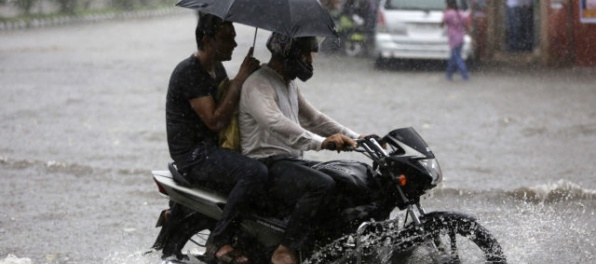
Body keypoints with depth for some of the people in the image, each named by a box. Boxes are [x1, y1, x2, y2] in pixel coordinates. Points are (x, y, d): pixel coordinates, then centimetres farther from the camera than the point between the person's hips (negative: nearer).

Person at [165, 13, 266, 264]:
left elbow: (234, 109, 19)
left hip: (213, 148, 10)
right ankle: (219, 241, -22)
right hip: (193, 156, -10)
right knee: (256, 173, -31)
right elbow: (215, 121, -20)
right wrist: (240, 80, -18)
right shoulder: (188, 72, -15)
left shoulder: (217, 69, 15)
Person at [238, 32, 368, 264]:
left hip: (291, 161, 10)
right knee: (322, 186, -32)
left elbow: (312, 119, 25)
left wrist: (356, 138, 13)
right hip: (266, 166, -10)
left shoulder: (289, 85, 18)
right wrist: (321, 142, -43)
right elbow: (275, 123, -33)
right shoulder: (258, 85, -15)